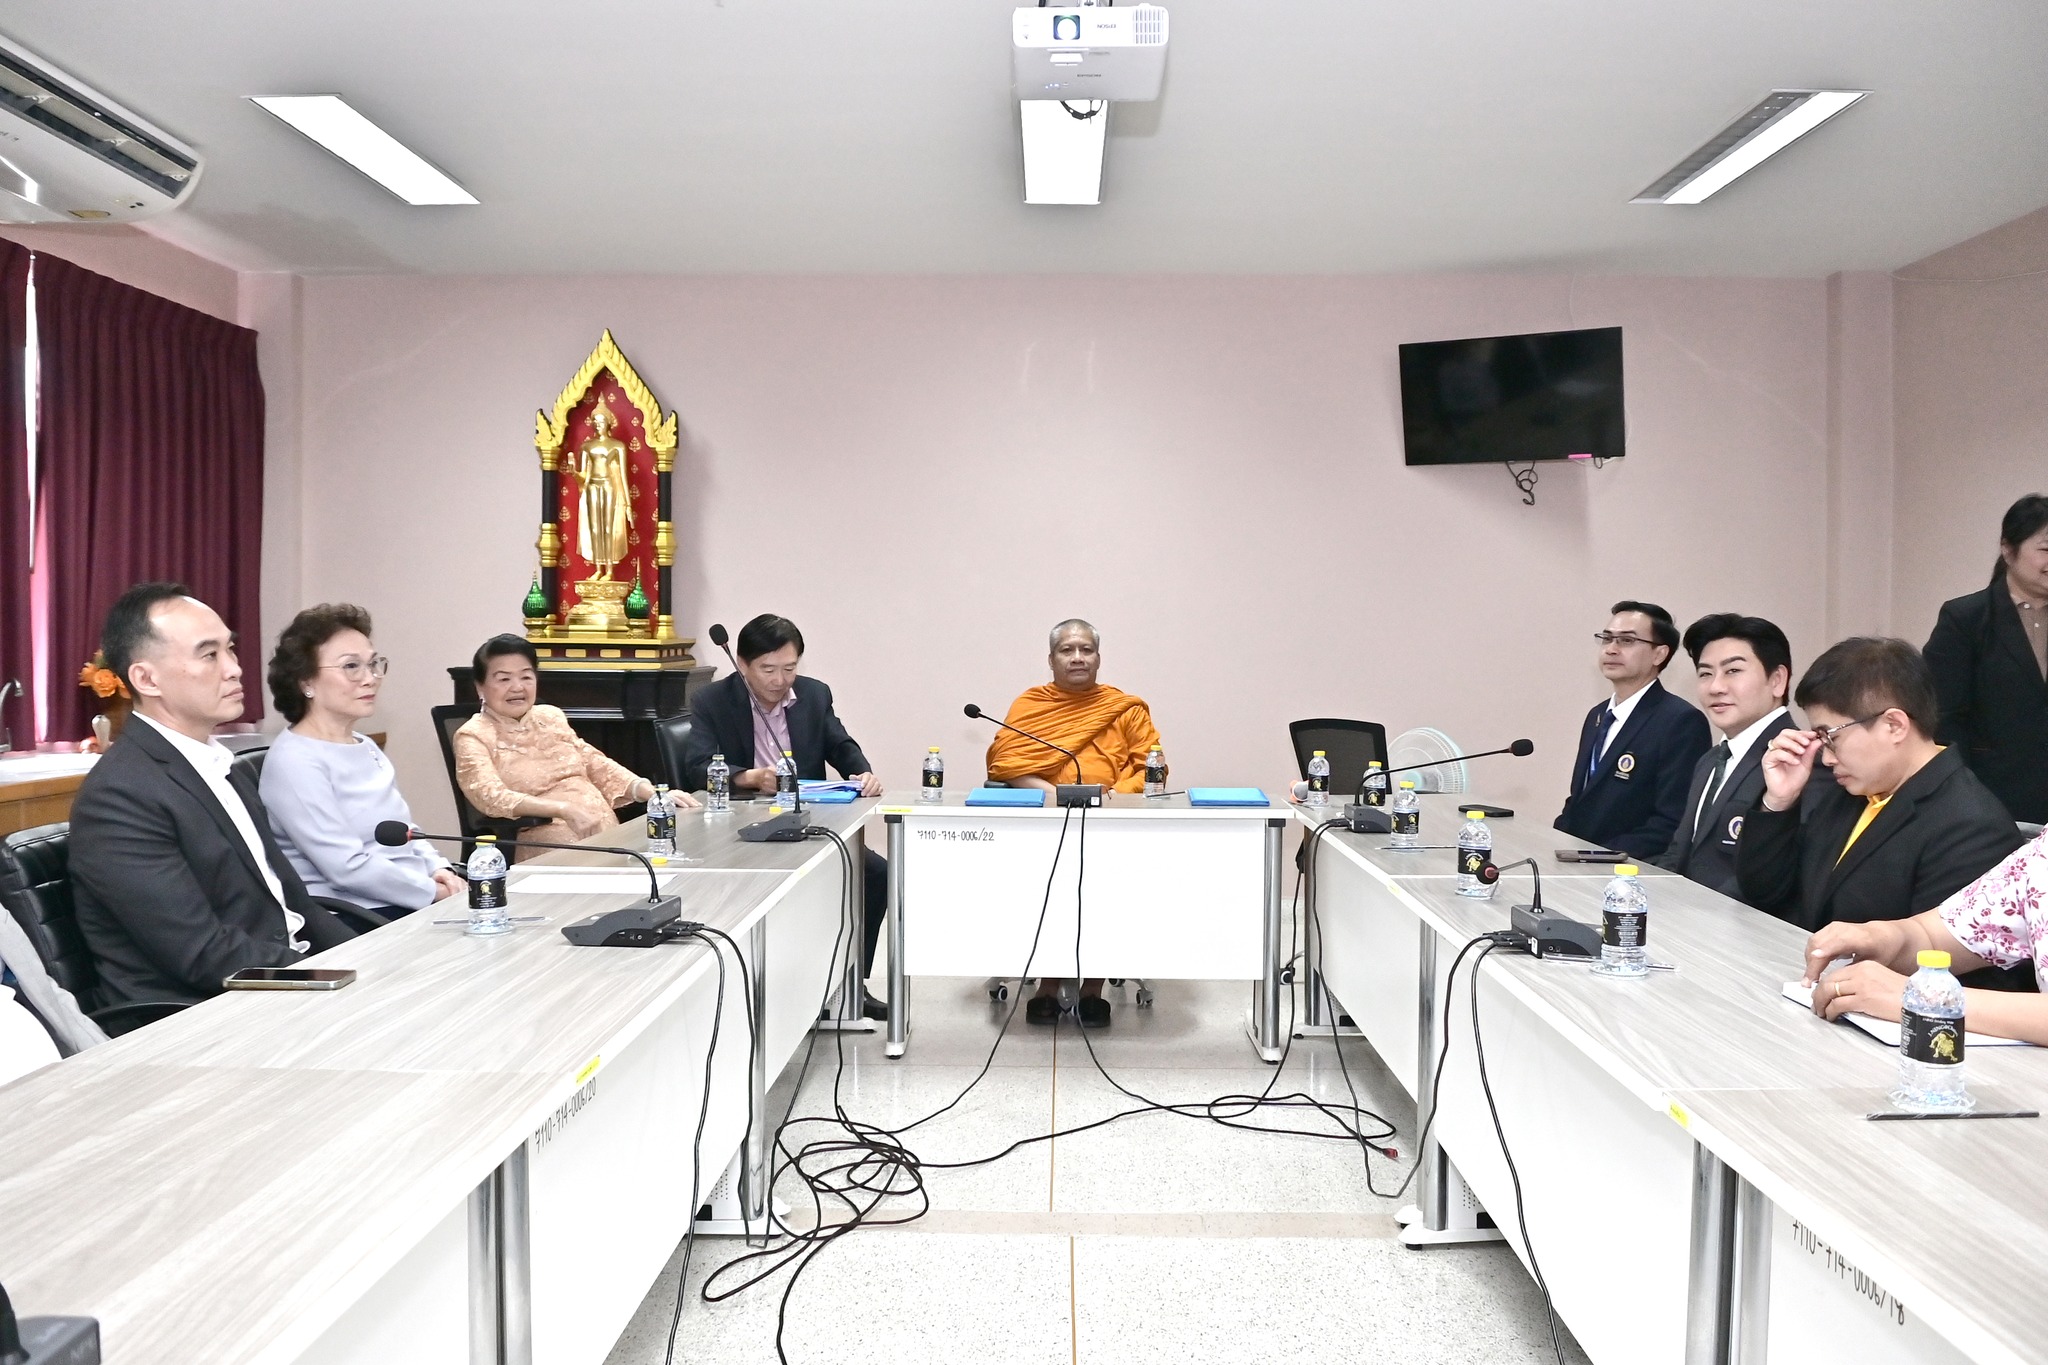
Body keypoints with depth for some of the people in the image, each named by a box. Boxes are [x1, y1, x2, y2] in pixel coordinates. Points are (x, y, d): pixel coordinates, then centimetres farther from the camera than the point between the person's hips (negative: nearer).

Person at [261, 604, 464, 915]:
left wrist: (438, 869, 1)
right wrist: (436, 892, -13)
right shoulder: (294, 761, -11)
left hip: (415, 904, 8)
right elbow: (350, 867, -18)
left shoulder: (367, 749, 15)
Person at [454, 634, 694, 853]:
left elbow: (596, 766, 16)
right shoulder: (473, 737, 2)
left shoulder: (550, 717, 18)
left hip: (607, 830, 6)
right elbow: (492, 797, -14)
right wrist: (564, 809, -28)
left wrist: (656, 794, 0)